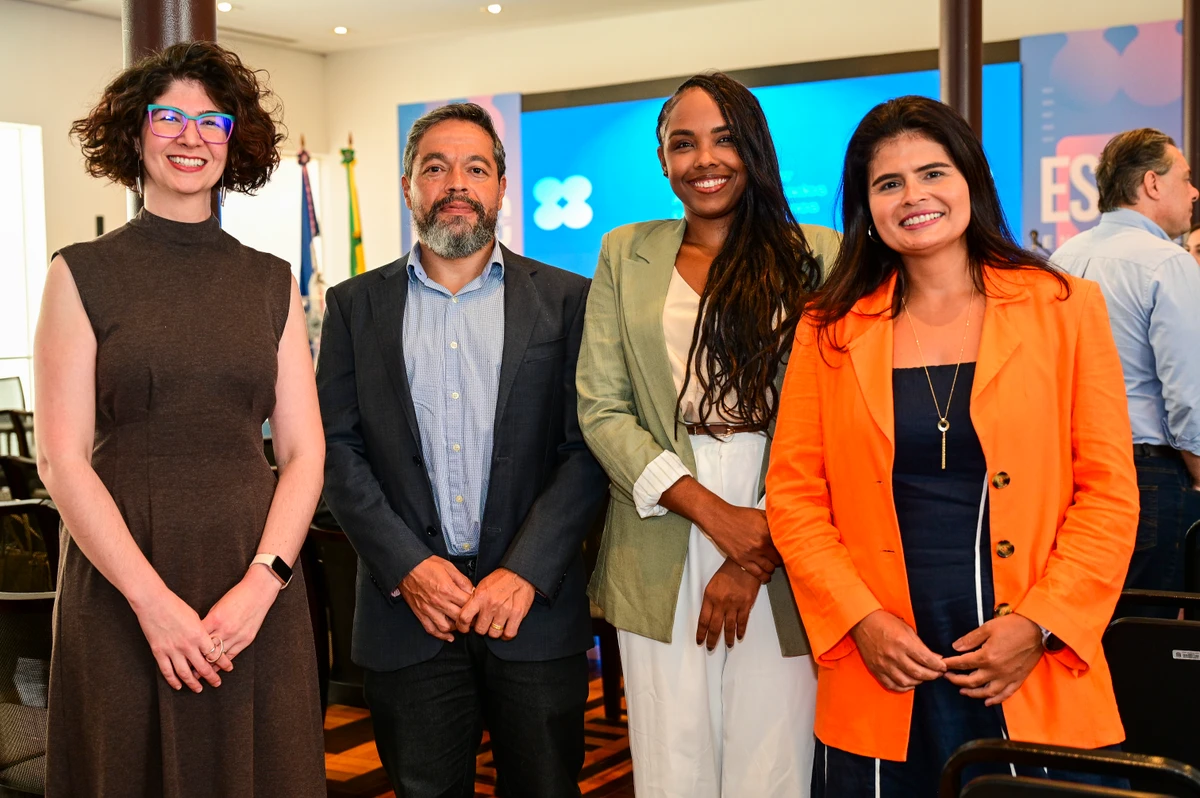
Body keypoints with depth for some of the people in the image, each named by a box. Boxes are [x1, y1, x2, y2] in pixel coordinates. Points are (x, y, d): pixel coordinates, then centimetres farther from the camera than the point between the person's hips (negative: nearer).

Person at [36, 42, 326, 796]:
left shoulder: (271, 282, 9)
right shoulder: (84, 274, 1)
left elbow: (304, 450, 5)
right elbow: (61, 458, -5)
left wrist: (262, 581, -10)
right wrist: (153, 600, -13)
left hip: (256, 587, 2)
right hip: (121, 584, -2)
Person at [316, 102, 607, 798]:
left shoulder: (566, 300, 3)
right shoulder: (356, 306, 8)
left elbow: (586, 449, -3)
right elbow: (337, 450, 2)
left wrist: (525, 572, -13)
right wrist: (407, 565, -10)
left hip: (536, 609, -1)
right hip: (406, 609, 1)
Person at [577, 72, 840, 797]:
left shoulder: (819, 257, 3)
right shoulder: (626, 255, 9)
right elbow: (601, 408, 3)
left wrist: (756, 560, -10)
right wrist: (710, 511, -10)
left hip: (783, 560, -1)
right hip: (662, 558, 2)